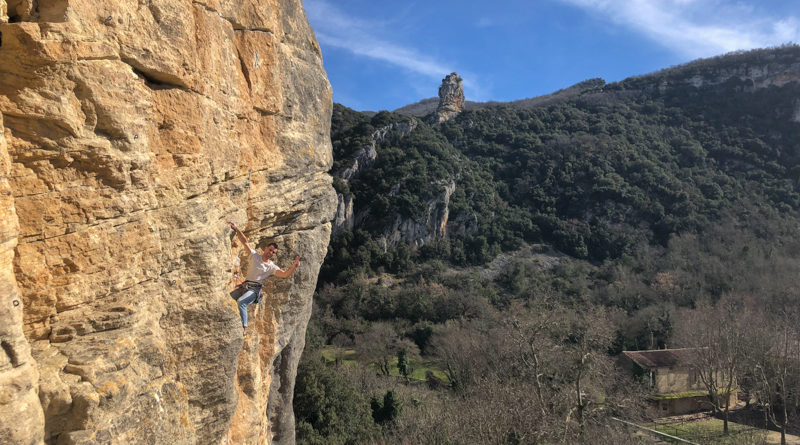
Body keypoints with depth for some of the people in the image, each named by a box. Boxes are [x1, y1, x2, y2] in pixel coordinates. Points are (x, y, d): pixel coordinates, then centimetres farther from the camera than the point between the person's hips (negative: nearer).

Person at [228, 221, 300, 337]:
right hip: (244, 286, 5)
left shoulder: (272, 267, 1)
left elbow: (285, 274, -13)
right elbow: (245, 242, 7)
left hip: (254, 289, -5)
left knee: (241, 302, -30)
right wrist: (236, 229, -2)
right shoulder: (254, 255, 11)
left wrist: (294, 266, -30)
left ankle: (244, 329, -25)